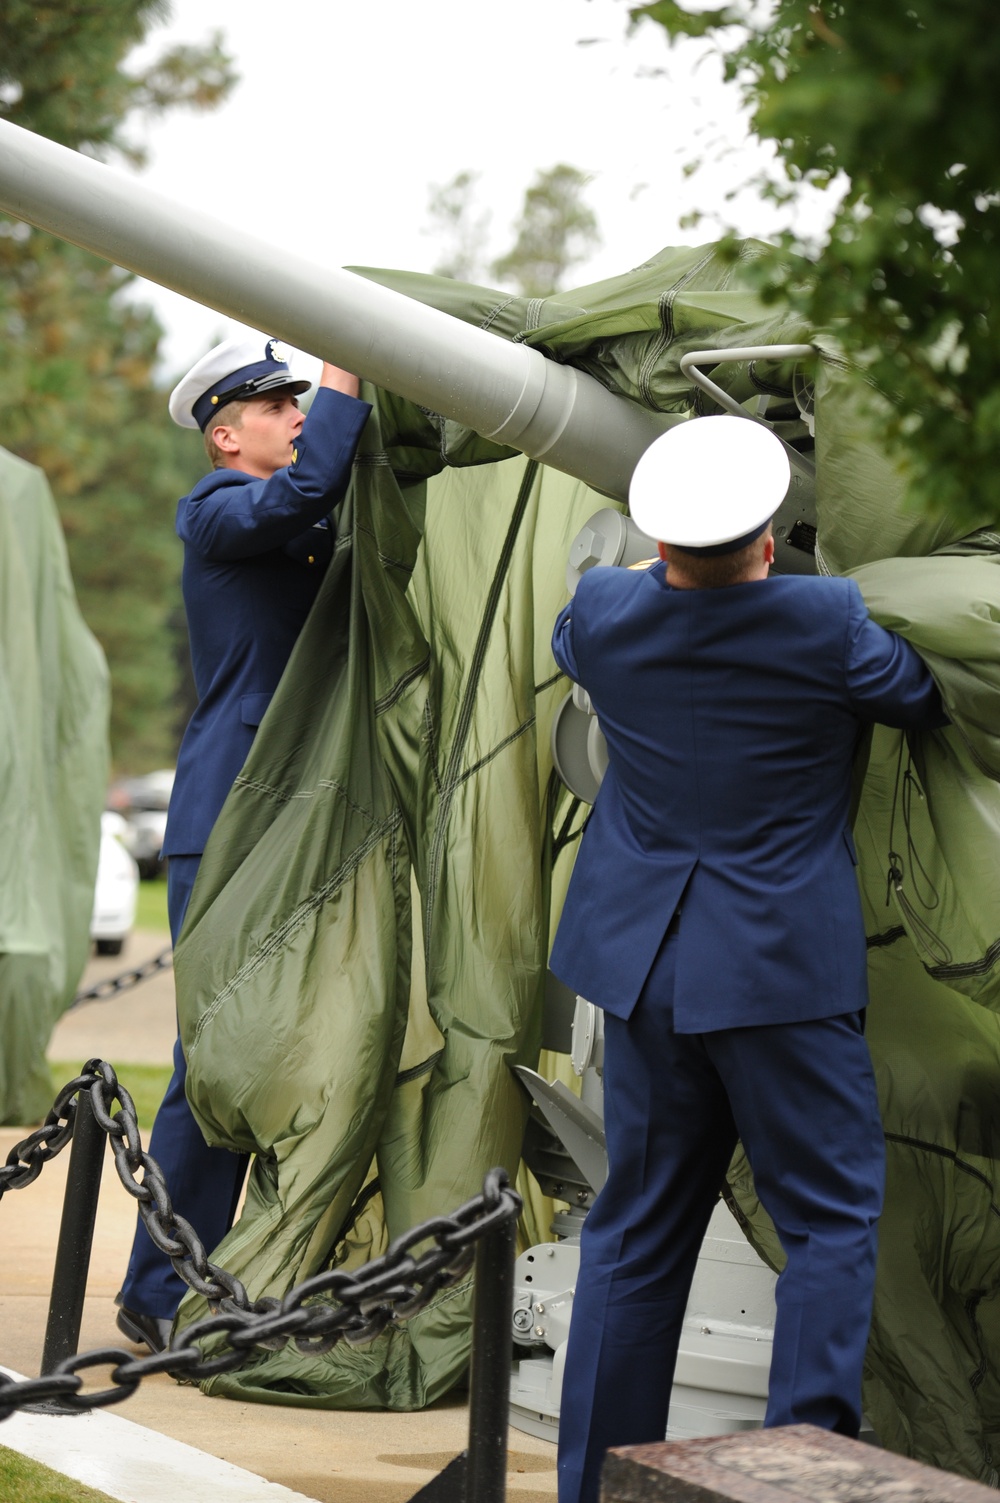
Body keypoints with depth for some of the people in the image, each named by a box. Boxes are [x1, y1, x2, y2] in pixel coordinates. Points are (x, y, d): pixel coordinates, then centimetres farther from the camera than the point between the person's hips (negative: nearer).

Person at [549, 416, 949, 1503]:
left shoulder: (605, 613, -4)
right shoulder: (825, 626, -16)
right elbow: (928, 698, 2)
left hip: (644, 965, 5)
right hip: (782, 966, -5)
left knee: (638, 1224, 13)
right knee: (831, 1217, 6)